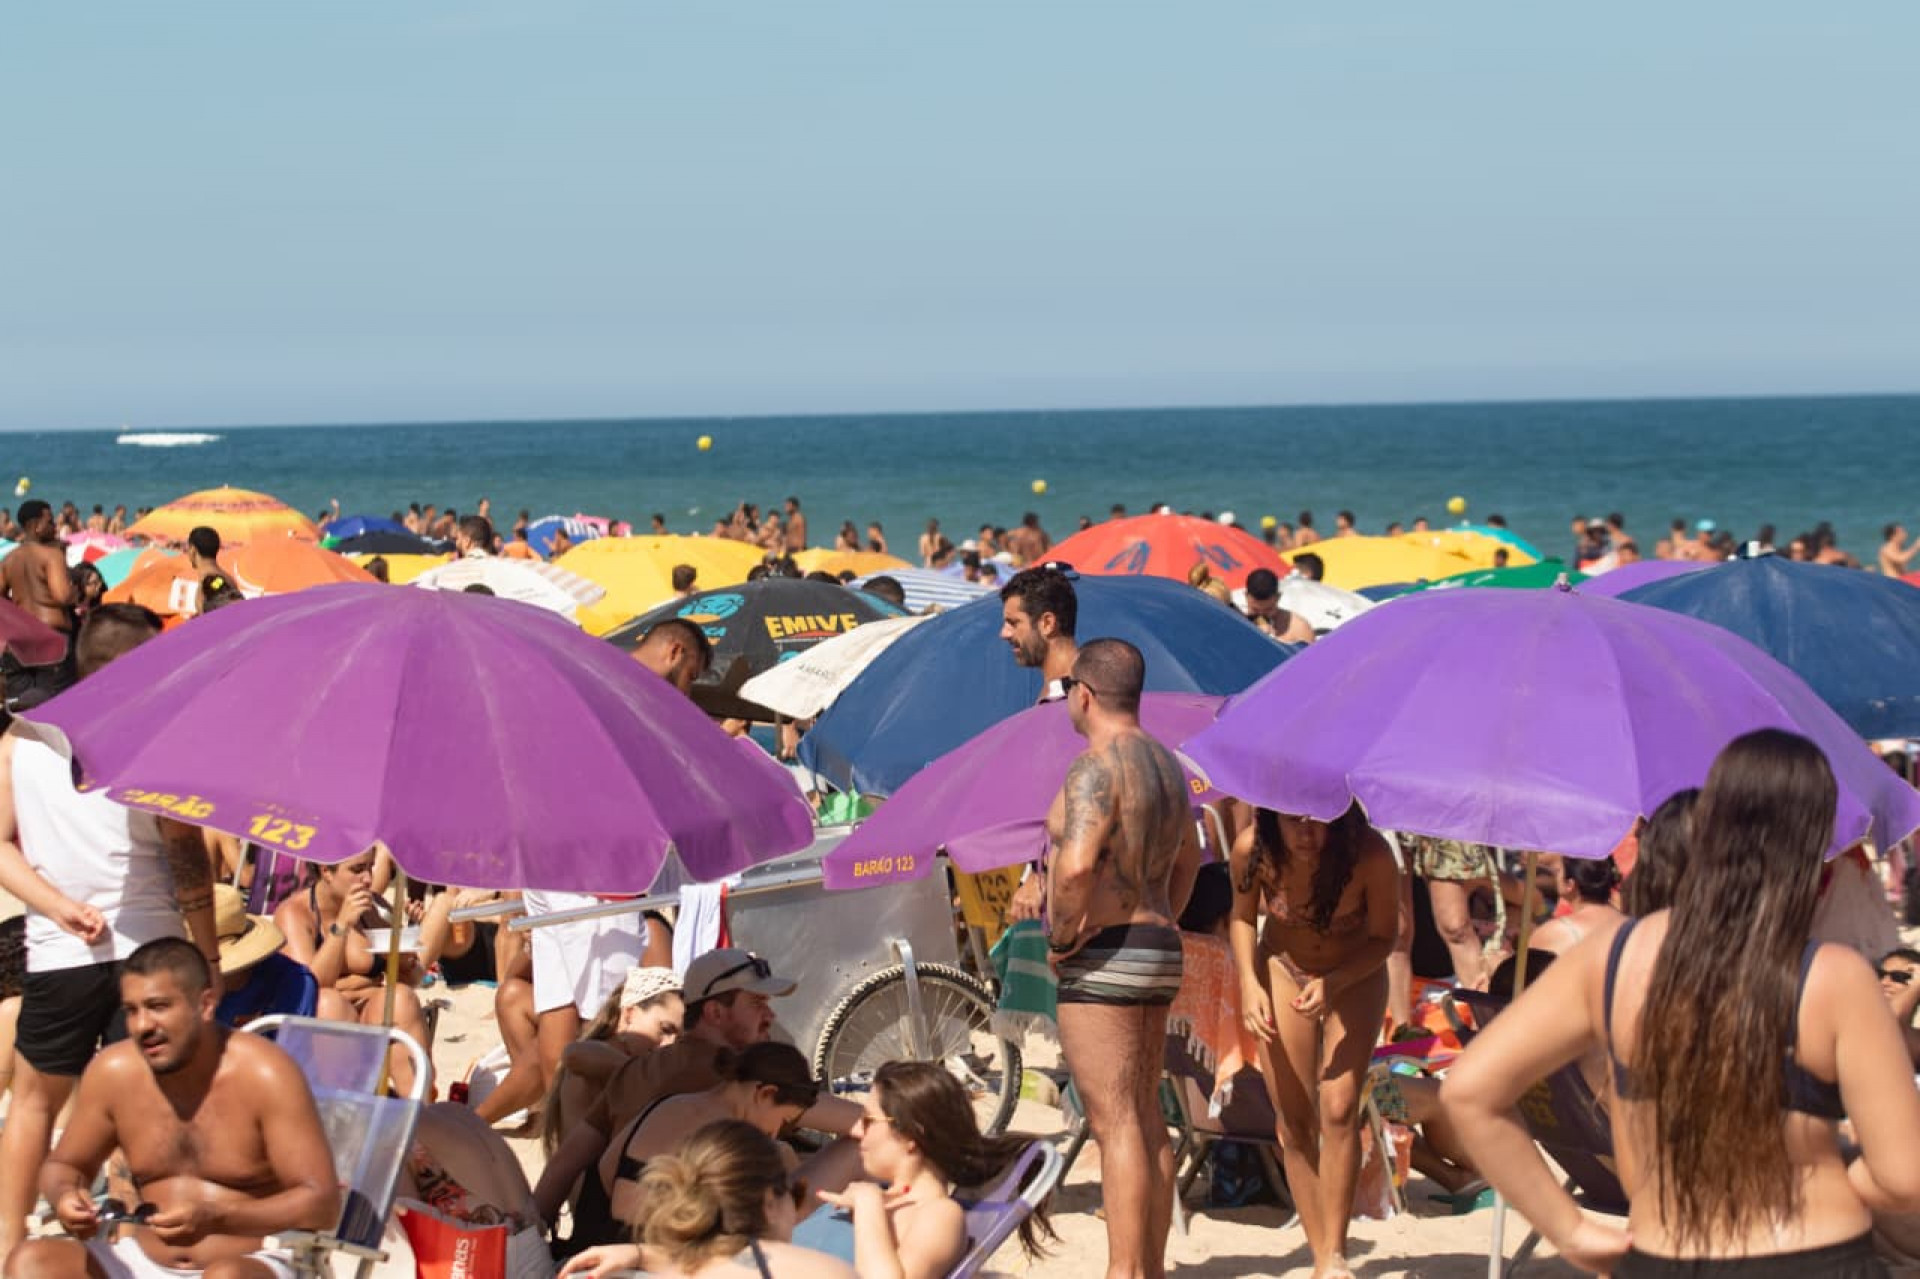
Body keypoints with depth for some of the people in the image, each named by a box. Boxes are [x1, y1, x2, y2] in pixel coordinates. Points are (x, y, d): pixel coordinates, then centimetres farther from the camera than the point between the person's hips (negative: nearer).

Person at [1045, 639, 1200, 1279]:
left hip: (1102, 960, -9)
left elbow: (1076, 865, -31)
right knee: (1146, 1118, 13)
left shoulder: (1096, 768, -16)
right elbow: (1187, 855, 29)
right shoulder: (1165, 764, 15)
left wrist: (1062, 938, -17)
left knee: (1116, 1125, -9)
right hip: (1158, 953, 9)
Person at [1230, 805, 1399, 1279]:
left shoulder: (1371, 855, -32)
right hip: (1283, 969, 2)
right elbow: (1243, 918, -4)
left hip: (1354, 975, -2)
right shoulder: (1252, 849, -25)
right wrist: (1249, 983, -18)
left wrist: (1333, 983, -30)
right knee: (1294, 1122, 0)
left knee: (1338, 1110, -15)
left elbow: (1383, 938, -16)